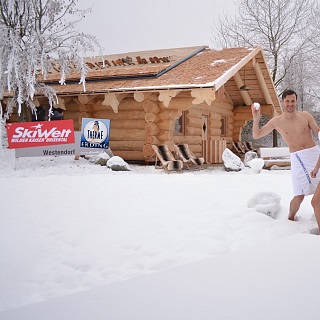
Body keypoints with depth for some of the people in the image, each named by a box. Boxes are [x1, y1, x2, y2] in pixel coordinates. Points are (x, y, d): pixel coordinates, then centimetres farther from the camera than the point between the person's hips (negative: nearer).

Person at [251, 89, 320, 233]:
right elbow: (256, 135, 7)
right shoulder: (276, 121, 2)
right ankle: (290, 219, 18)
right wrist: (256, 118, -9)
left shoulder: (306, 116, 2)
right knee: (299, 196, -7)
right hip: (298, 159, -1)